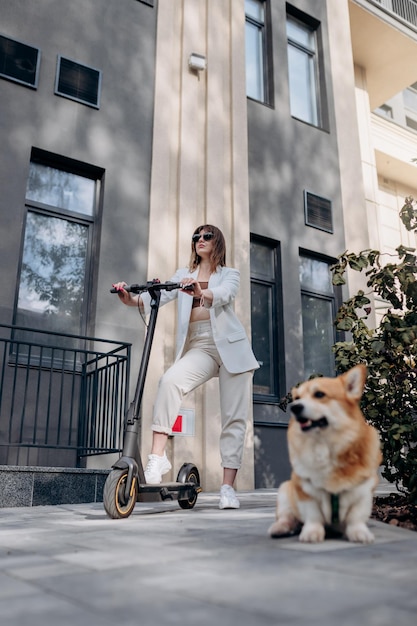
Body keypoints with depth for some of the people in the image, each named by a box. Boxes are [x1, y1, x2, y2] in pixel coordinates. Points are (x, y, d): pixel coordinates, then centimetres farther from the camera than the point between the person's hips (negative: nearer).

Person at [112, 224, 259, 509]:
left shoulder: (230, 274, 10)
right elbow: (160, 296, -2)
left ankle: (228, 487, 1)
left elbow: (222, 295, -15)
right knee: (169, 380, -29)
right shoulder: (183, 275, 17)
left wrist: (202, 293, -39)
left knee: (234, 418, -5)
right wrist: (132, 299, -24)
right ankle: (158, 457, -26)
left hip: (230, 346, -1)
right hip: (198, 347, 1)